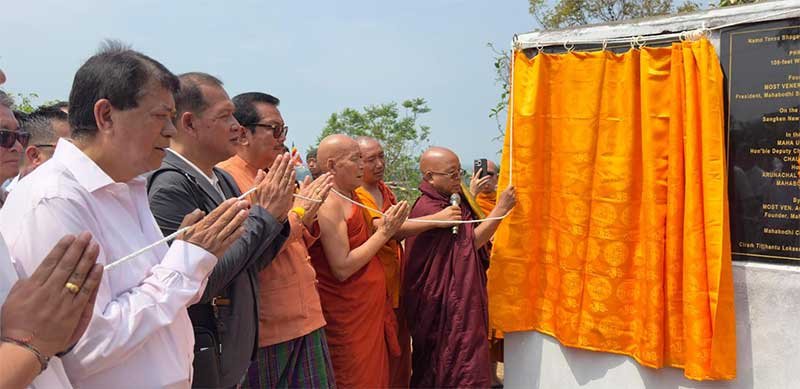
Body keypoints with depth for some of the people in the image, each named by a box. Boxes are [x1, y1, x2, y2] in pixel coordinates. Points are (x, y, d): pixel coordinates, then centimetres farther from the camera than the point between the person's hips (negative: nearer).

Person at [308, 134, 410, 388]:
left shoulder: (350, 199, 11)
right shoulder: (329, 204, -17)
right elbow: (342, 269, -22)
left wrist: (390, 226, 4)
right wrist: (384, 232, -18)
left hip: (369, 311, 9)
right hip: (348, 318, -9)